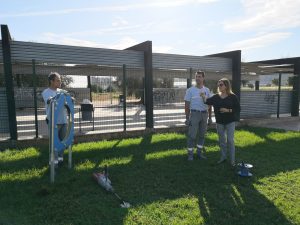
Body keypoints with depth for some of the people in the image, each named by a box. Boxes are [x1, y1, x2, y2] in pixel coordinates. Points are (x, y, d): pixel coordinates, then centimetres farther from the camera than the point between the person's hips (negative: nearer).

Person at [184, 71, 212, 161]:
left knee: (202, 135, 11)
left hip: (204, 114, 4)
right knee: (192, 135, -3)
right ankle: (190, 154, 8)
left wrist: (210, 117, 10)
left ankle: (199, 152, 24)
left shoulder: (207, 90, 8)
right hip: (194, 113, -4)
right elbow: (187, 105, -3)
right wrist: (187, 117, -8)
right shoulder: (190, 90, -3)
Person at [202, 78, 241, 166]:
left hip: (230, 122, -3)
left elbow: (238, 108, -7)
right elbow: (207, 101, -5)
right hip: (219, 122, 4)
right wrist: (203, 95, -20)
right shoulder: (216, 97, 5)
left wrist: (228, 110, -18)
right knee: (222, 140, 12)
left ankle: (232, 160, 8)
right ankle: (223, 157, 27)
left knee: (230, 140, -2)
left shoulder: (233, 97, -5)